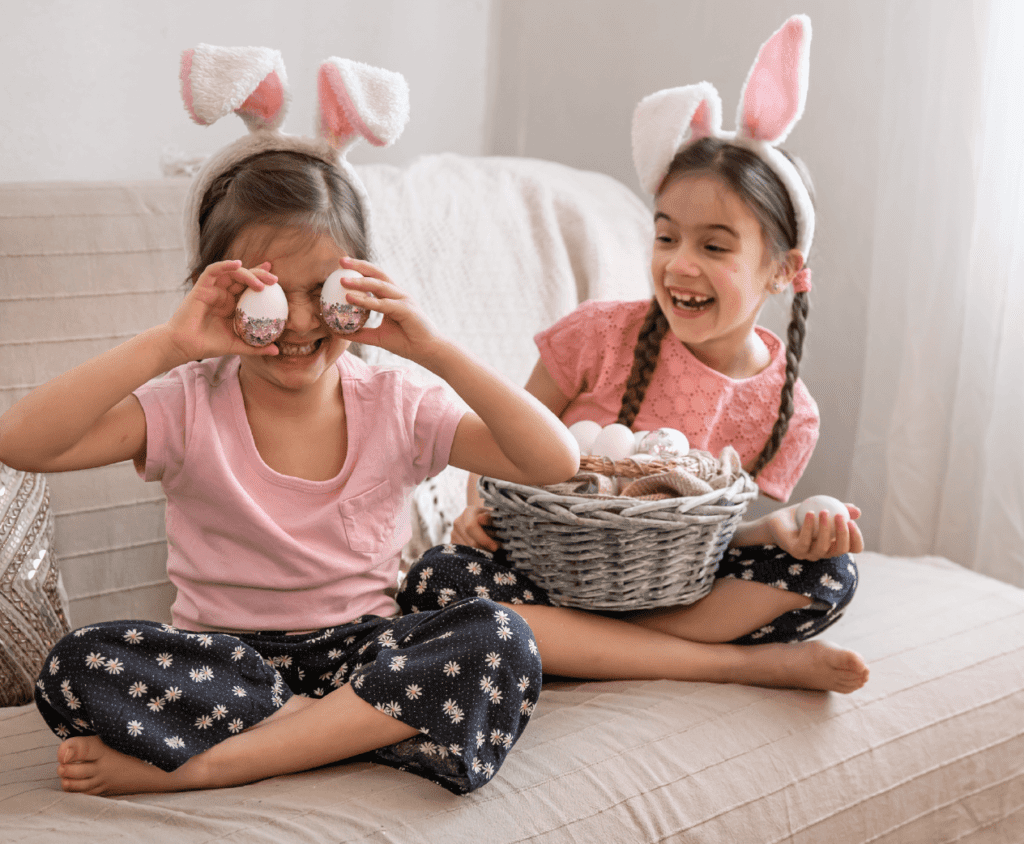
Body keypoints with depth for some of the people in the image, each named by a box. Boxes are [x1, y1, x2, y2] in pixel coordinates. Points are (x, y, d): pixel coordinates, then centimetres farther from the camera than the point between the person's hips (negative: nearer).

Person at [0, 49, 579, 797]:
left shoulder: (396, 407, 0)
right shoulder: (190, 407, -4)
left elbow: (558, 462, -12)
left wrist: (435, 350, -21)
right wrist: (169, 344, -26)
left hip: (363, 651, 2)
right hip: (222, 661, -2)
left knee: (499, 641, -29)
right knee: (79, 667, -27)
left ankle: (199, 765, -25)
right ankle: (352, 728, -21)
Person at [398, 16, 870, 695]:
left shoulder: (789, 416, -3)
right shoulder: (601, 335, -8)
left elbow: (722, 533, 2)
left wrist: (786, 529, -21)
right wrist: (482, 505, -19)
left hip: (673, 588, 0)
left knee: (829, 573, -21)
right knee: (437, 582, -33)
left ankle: (588, 651, -25)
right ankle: (745, 664, -27)